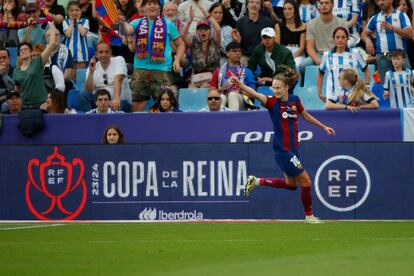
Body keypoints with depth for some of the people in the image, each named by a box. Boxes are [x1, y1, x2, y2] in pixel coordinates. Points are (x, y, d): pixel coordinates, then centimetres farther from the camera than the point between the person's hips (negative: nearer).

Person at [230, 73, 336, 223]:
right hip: (283, 150, -8)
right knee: (305, 181, -3)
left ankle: (257, 181, 29)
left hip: (292, 149, 8)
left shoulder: (295, 100, 4)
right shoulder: (272, 102, -14)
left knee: (291, 184, 21)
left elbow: (305, 115, 22)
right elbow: (255, 94, -31)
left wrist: (324, 127, 27)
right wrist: (240, 84, -48)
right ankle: (309, 216, 14)